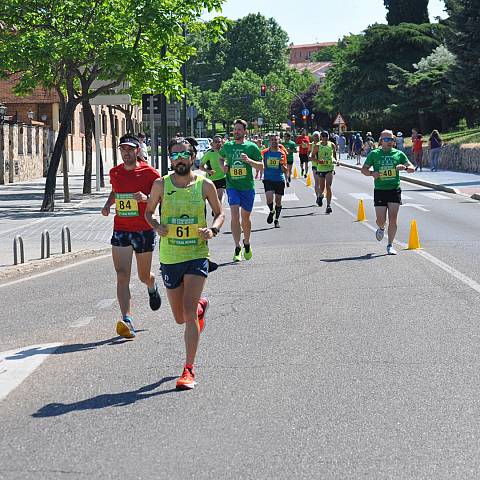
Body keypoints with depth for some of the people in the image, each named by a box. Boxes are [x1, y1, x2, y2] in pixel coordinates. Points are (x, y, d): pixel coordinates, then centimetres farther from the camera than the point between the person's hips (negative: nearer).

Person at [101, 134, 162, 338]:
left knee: (144, 276, 13)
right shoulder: (115, 172, 5)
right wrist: (108, 205, 6)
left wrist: (146, 198, -24)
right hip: (121, 230, 3)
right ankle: (127, 321, -17)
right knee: (122, 276, -11)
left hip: (144, 230, -2)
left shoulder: (149, 173, -9)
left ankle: (152, 287, 52)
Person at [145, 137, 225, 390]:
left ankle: (189, 370, -7)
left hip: (197, 256, -2)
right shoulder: (161, 185, -1)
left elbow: (220, 213, 9)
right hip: (169, 257, 3)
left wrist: (213, 229, -12)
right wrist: (157, 226, -10)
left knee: (189, 314, -15)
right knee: (180, 318, 14)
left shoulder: (205, 185, -2)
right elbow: (148, 212, 12)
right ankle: (201, 305, 50)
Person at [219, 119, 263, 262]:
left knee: (245, 217, 9)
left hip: (247, 187, 0)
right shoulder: (227, 146, 7)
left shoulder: (251, 147, 0)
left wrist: (249, 160, -18)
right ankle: (237, 248, -12)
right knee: (234, 215, -15)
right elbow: (221, 158, 27)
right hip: (232, 186, 0)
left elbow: (261, 167, -1)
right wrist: (223, 166, 6)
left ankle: (246, 244, 34)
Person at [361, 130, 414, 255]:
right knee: (381, 220, -1)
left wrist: (404, 167, -17)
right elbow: (364, 169, 10)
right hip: (380, 190, 0)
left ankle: (390, 245, 4)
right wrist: (371, 173, -12)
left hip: (395, 190, 0)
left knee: (393, 219, -5)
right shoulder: (374, 154, 5)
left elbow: (412, 169, 6)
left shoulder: (399, 154, 7)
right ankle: (381, 229, 36)